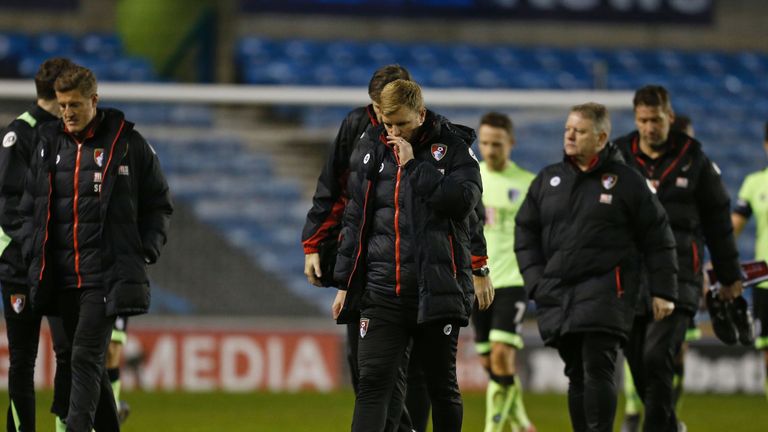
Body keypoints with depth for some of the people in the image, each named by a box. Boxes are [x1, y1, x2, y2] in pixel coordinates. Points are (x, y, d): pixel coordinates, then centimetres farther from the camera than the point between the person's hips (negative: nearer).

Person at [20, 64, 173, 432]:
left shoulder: (127, 143, -1)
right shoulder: (49, 144, 10)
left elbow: (158, 205, 7)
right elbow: (30, 206, 18)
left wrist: (144, 252, -3)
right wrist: (33, 255, 6)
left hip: (106, 277, -5)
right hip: (61, 278, 5)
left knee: (85, 359, -15)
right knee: (90, 364, 12)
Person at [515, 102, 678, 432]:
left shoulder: (626, 180, 2)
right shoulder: (548, 179, 13)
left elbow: (657, 237, 4)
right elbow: (525, 232, 16)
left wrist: (663, 291, 0)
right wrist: (535, 279, 3)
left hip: (606, 290, -4)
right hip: (557, 293, 4)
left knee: (598, 368, -15)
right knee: (576, 374, 7)